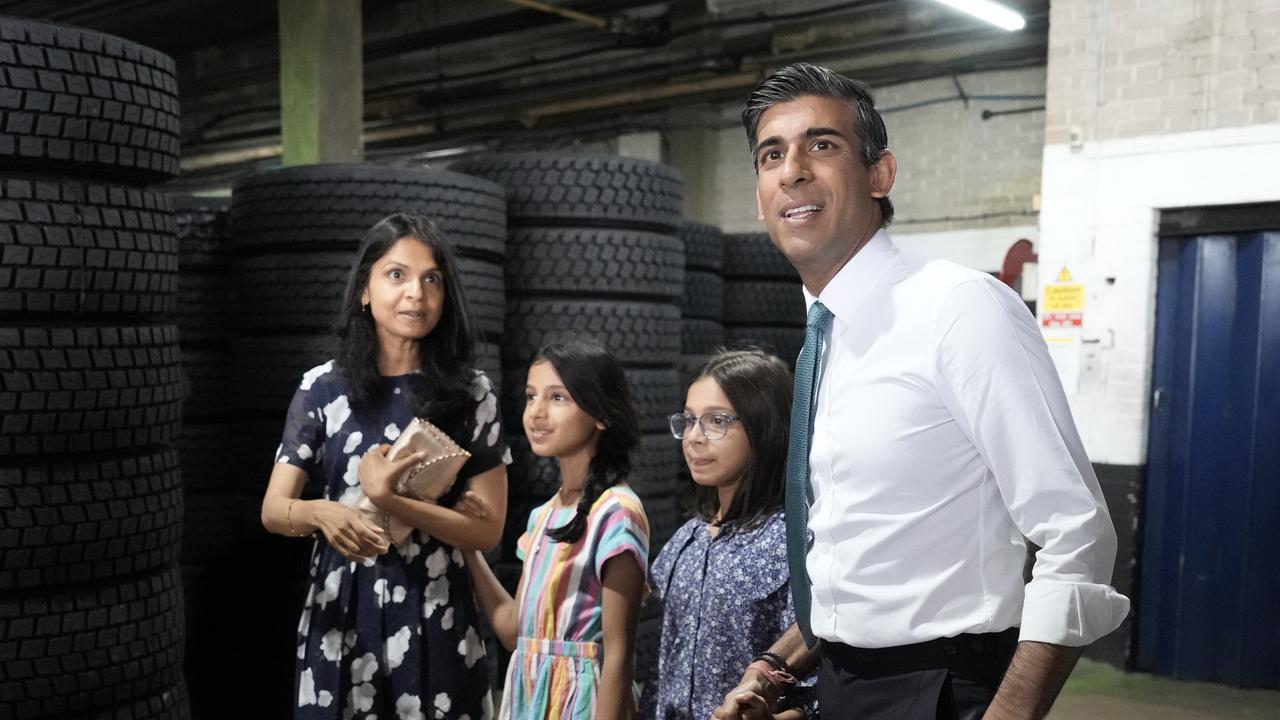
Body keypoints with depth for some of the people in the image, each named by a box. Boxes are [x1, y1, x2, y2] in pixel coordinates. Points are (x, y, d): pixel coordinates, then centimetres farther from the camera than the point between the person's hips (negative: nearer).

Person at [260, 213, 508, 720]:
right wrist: (320, 513, -23)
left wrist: (388, 499, -20)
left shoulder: (470, 393, -5)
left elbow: (487, 529, -7)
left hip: (434, 616, -1)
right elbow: (273, 511, -1)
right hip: (341, 613, 1)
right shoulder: (323, 387, -2)